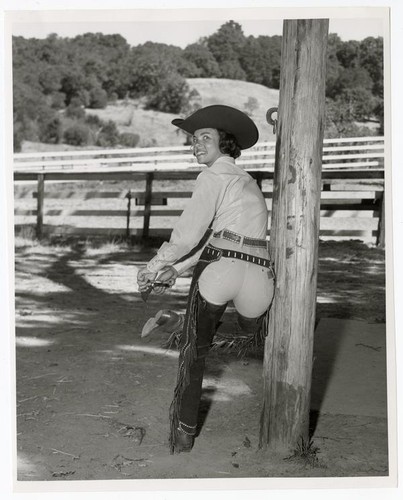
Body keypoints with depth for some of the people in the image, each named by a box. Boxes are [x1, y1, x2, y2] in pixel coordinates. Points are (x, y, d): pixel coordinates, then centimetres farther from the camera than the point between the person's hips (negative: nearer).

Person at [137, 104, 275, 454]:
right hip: (258, 277, 7)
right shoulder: (249, 182, 29)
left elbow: (188, 232, -5)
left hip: (219, 268, -6)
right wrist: (177, 269, 22)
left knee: (194, 352, 8)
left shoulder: (214, 176, 3)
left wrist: (154, 267, 8)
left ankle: (184, 433, 12)